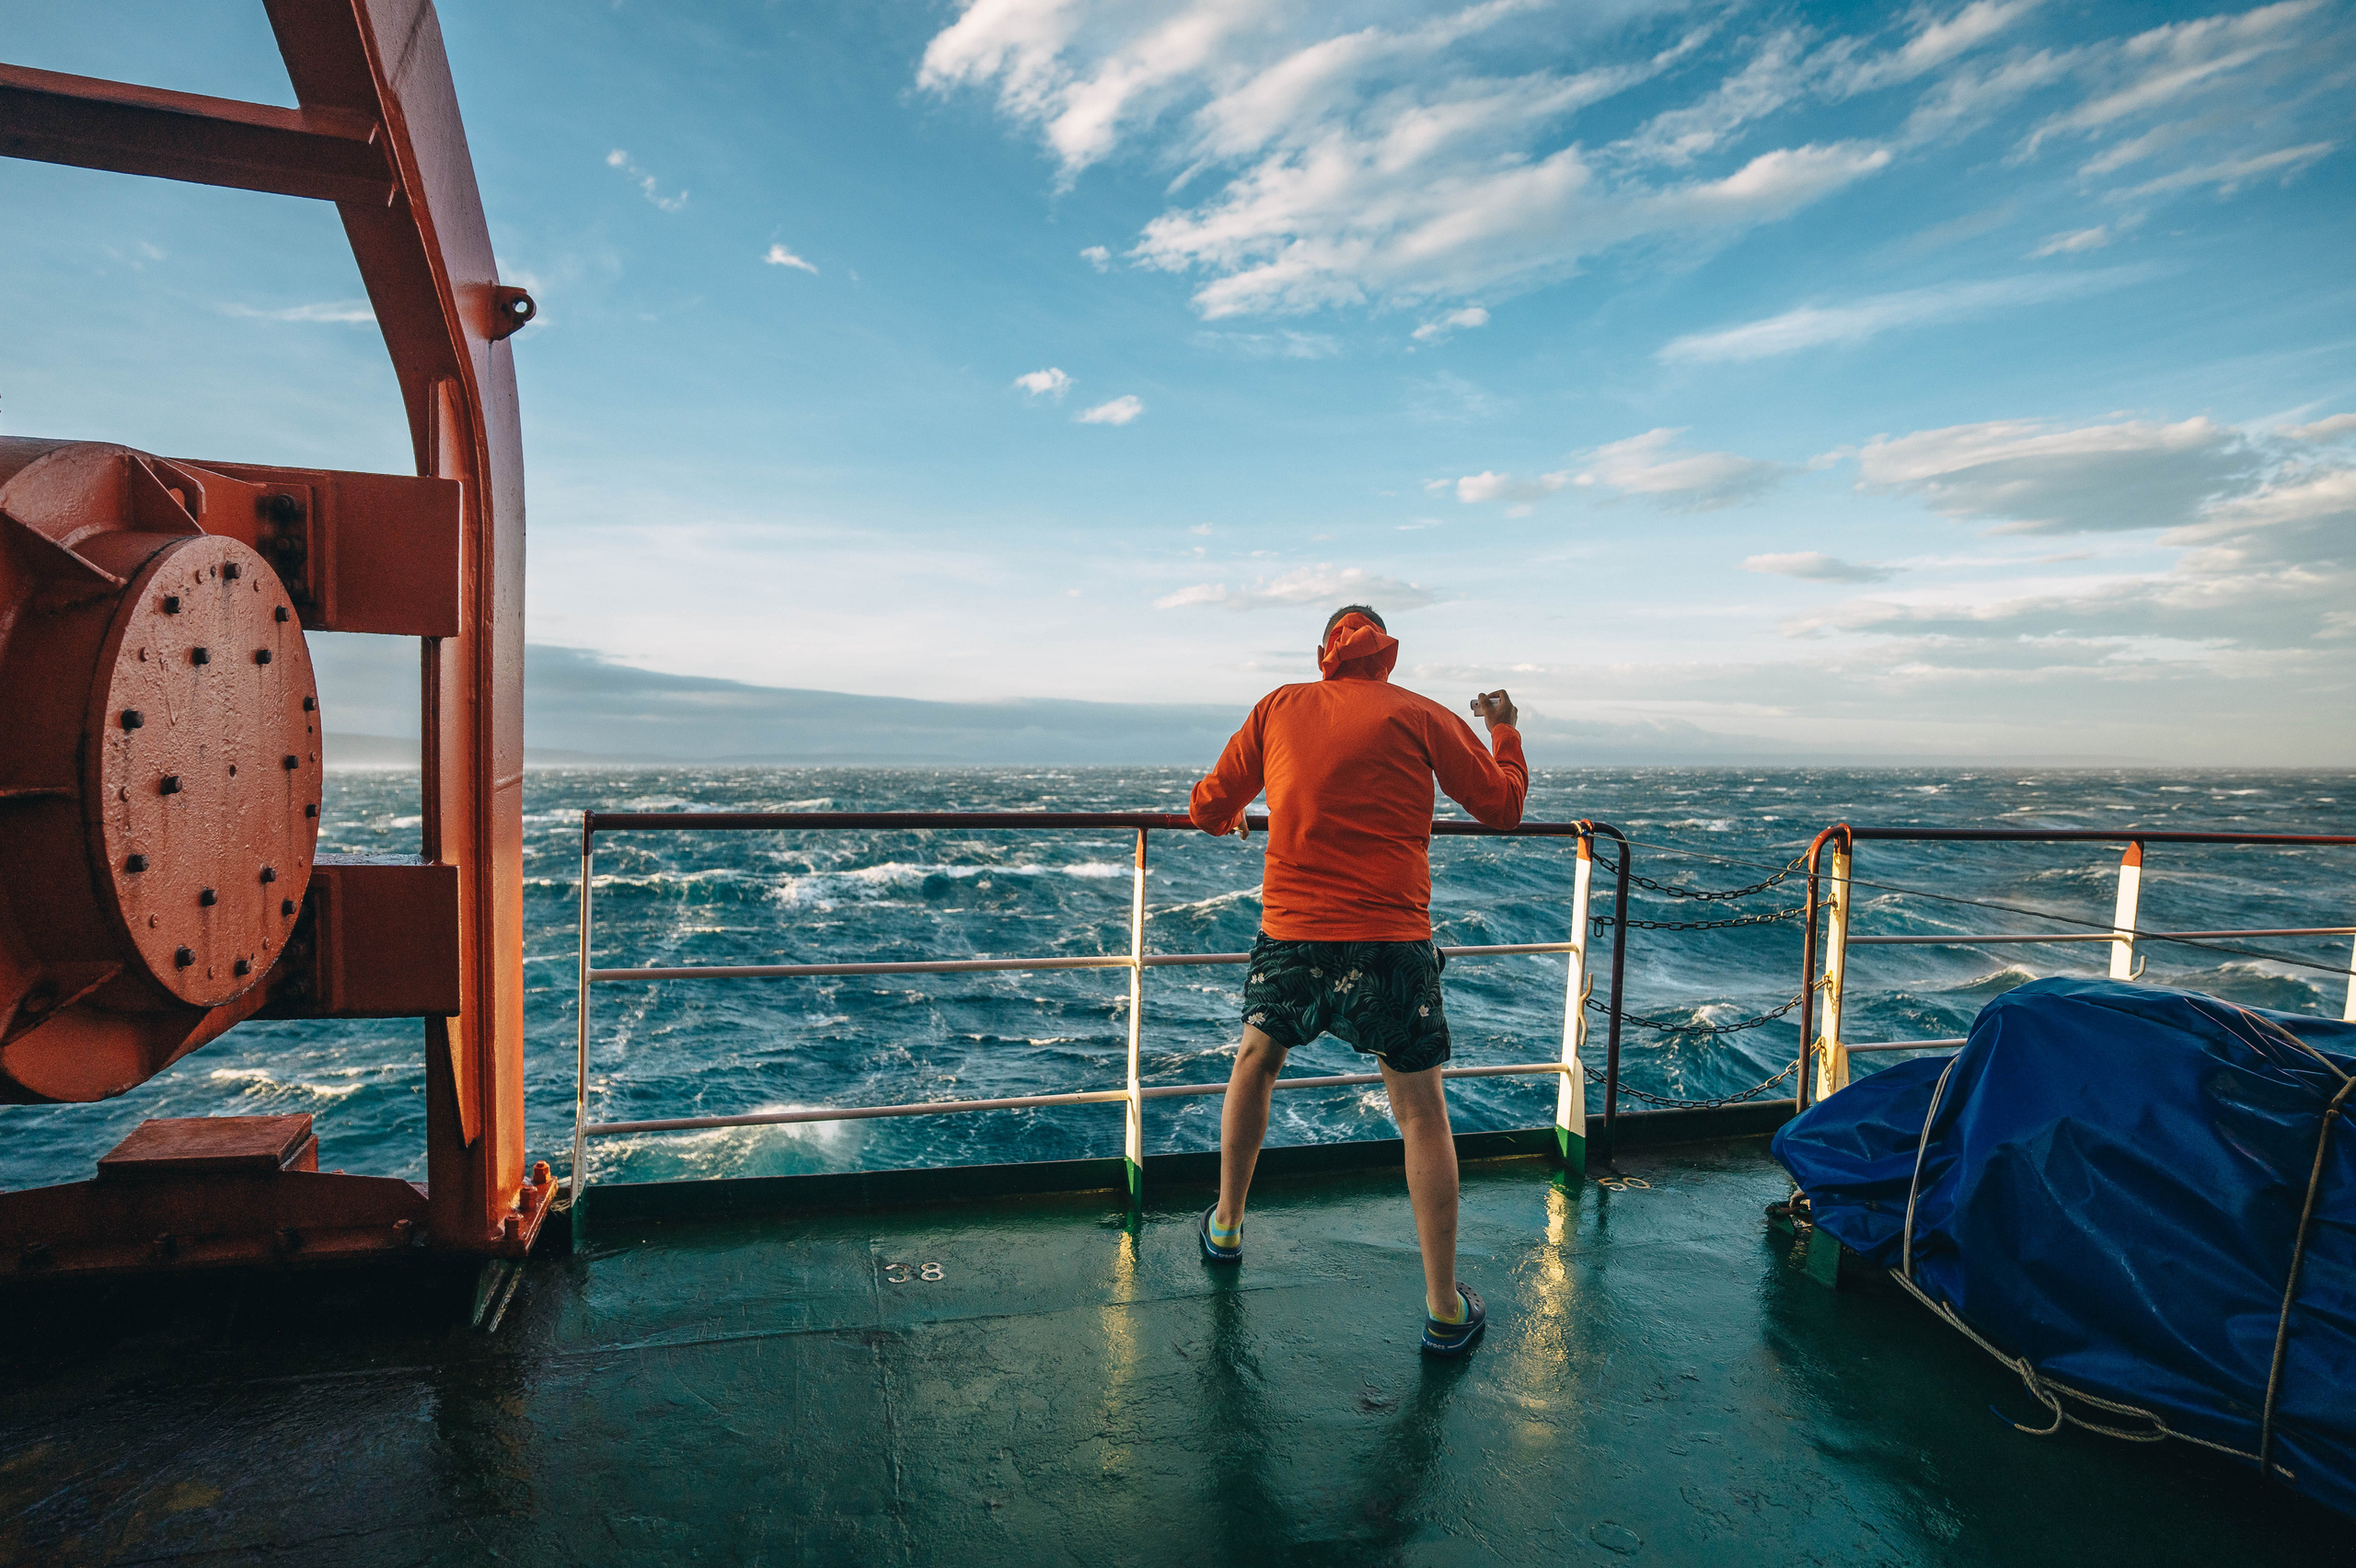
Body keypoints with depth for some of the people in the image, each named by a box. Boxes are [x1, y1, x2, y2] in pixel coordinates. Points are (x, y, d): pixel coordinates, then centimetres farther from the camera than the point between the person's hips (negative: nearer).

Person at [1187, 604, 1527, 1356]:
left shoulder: (1278, 707, 8)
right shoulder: (1418, 714, 3)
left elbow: (1208, 808, 12)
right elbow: (1503, 805, 8)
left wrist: (1228, 815, 36)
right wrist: (1505, 730, 25)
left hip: (1291, 938, 2)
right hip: (1390, 946, -2)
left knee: (1256, 1062, 27)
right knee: (1422, 1116, 12)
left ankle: (1225, 1227, 41)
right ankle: (1444, 1309, 19)